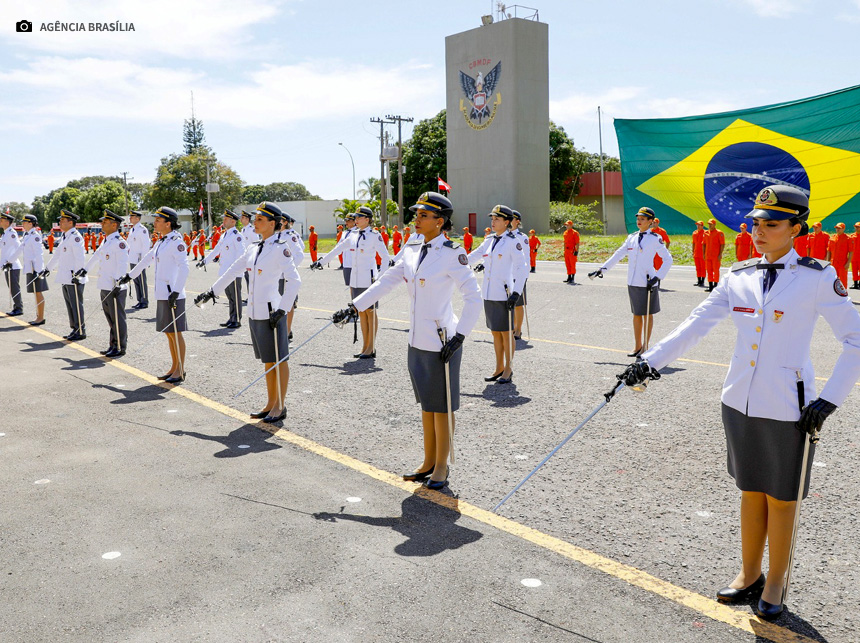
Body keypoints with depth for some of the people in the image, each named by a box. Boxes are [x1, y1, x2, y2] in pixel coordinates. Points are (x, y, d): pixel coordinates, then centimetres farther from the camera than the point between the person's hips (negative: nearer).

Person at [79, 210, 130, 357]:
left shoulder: (119, 242, -13)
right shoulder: (106, 241, 16)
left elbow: (122, 265, -22)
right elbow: (96, 255, 33)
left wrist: (118, 283, -29)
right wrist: (85, 269, 45)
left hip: (115, 288, -9)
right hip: (105, 287, 9)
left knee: (117, 319, -2)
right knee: (110, 318, 15)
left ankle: (120, 348, 5)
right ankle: (113, 345, 23)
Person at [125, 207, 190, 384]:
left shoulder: (176, 241, -12)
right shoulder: (162, 242, 16)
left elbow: (184, 267, -21)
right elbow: (147, 259, 29)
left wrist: (176, 291, -26)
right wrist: (130, 275, 36)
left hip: (172, 294, -9)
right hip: (162, 294, 9)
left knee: (175, 332, -2)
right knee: (168, 332, 13)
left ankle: (180, 371, 5)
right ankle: (174, 368, 21)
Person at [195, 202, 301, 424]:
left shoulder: (281, 248, -11)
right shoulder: (253, 248, 12)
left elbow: (294, 281, -18)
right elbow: (233, 271, 21)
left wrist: (282, 309, -23)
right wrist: (212, 292, 21)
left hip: (271, 312, -7)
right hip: (254, 312, 7)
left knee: (279, 360, 3)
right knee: (267, 361, 15)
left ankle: (280, 406, 13)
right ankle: (271, 403, 24)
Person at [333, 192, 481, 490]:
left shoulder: (452, 254, -14)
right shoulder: (412, 250, 7)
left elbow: (473, 297, -16)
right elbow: (386, 282, 12)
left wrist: (459, 336, -21)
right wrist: (353, 307, 9)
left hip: (441, 342, -7)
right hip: (417, 341, 7)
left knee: (441, 406, 6)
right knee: (426, 404, 16)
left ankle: (441, 468, 20)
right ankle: (428, 464, 29)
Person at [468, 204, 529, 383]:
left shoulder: (512, 242, -9)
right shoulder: (489, 240, 10)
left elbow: (522, 268, -13)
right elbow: (474, 256, 18)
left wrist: (516, 292, -21)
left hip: (503, 294, -7)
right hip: (488, 293, 7)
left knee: (506, 333, 2)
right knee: (495, 333, 14)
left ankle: (508, 370, 14)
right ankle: (499, 368, 25)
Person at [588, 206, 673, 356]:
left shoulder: (655, 238, -4)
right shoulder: (632, 238, 11)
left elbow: (668, 259, -3)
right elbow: (618, 254, 11)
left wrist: (657, 277, -14)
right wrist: (602, 269, 3)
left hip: (648, 283, -5)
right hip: (633, 282, 5)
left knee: (647, 314, 4)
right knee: (636, 314, 10)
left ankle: (645, 346, 14)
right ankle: (638, 346, 20)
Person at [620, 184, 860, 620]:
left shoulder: (817, 278, -8)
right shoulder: (738, 276, 3)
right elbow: (696, 325, 1)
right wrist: (650, 362, -7)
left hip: (787, 409, -4)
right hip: (740, 403, 4)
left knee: (780, 498, 10)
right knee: (751, 491, 17)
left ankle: (775, 585, 28)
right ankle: (749, 575, 33)